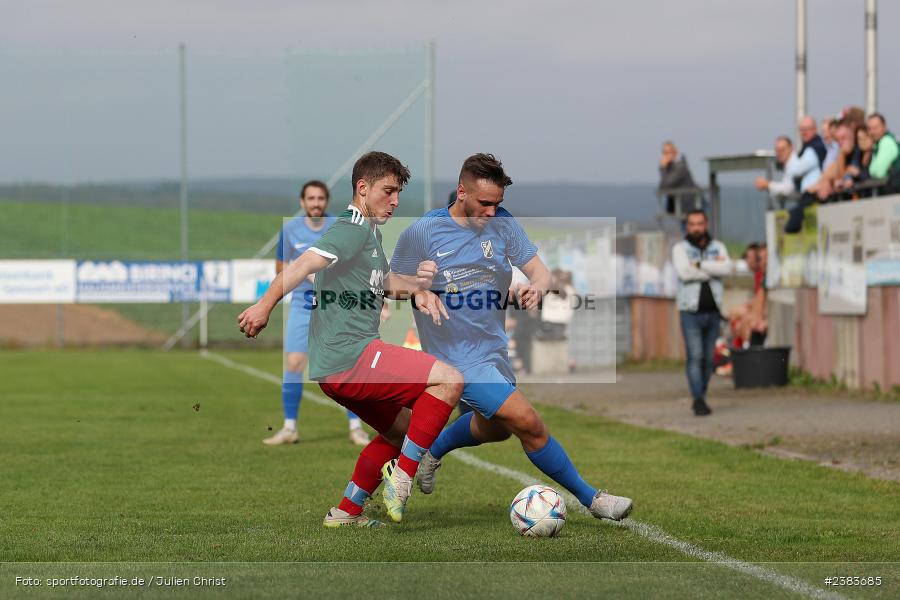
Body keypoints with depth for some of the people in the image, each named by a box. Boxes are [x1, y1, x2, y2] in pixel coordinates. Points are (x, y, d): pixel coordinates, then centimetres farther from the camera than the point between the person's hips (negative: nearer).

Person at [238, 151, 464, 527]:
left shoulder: (371, 234, 23)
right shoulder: (353, 229, -9)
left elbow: (382, 281, 35)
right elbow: (306, 263, -24)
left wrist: (415, 286, 12)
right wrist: (266, 304, -40)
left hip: (338, 367, 11)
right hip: (348, 357, -11)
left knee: (401, 430, 27)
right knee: (449, 380, -19)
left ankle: (346, 512, 27)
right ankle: (402, 477, -19)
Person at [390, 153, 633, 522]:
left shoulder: (502, 223, -2)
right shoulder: (421, 233, -12)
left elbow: (539, 270, -5)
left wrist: (535, 287, -28)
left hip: (494, 347, 7)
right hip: (458, 356, -7)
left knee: (493, 429, 29)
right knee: (527, 423, -17)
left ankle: (433, 451, 55)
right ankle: (590, 499, -4)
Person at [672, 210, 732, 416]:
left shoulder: (718, 247, 8)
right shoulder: (680, 248, 0)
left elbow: (726, 269, -12)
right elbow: (684, 272, -19)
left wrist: (700, 265, -17)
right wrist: (713, 268, -11)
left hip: (713, 312, 3)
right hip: (691, 312, -3)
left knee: (708, 359, 6)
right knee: (695, 357, -12)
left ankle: (701, 398, 17)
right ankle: (699, 401, -15)